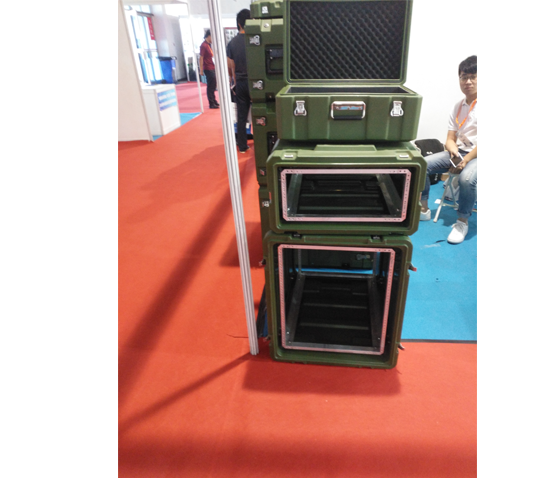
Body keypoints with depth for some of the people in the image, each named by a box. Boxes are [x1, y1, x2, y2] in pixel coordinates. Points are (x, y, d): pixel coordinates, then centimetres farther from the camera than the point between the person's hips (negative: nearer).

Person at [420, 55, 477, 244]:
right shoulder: (458, 107, 10)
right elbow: (450, 139, 7)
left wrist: (466, 160, -24)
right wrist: (454, 152, -14)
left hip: (475, 156, -6)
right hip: (458, 152, 6)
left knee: (466, 177, -37)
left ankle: (462, 222, -16)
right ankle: (423, 209, 3)